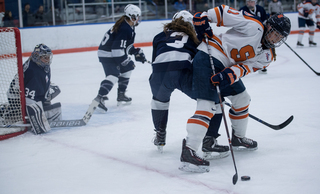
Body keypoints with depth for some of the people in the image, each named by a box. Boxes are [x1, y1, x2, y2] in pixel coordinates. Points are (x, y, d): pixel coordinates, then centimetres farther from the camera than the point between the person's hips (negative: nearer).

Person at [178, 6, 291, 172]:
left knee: (242, 99, 21)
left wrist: (230, 75, -23)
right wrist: (204, 18, -18)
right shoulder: (254, 26, -10)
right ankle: (188, 151, -29)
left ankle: (238, 138, 41)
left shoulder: (266, 56, 11)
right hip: (209, 58, -9)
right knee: (208, 105, -21)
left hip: (226, 67, 9)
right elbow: (226, 12, -9)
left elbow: (246, 66, -5)